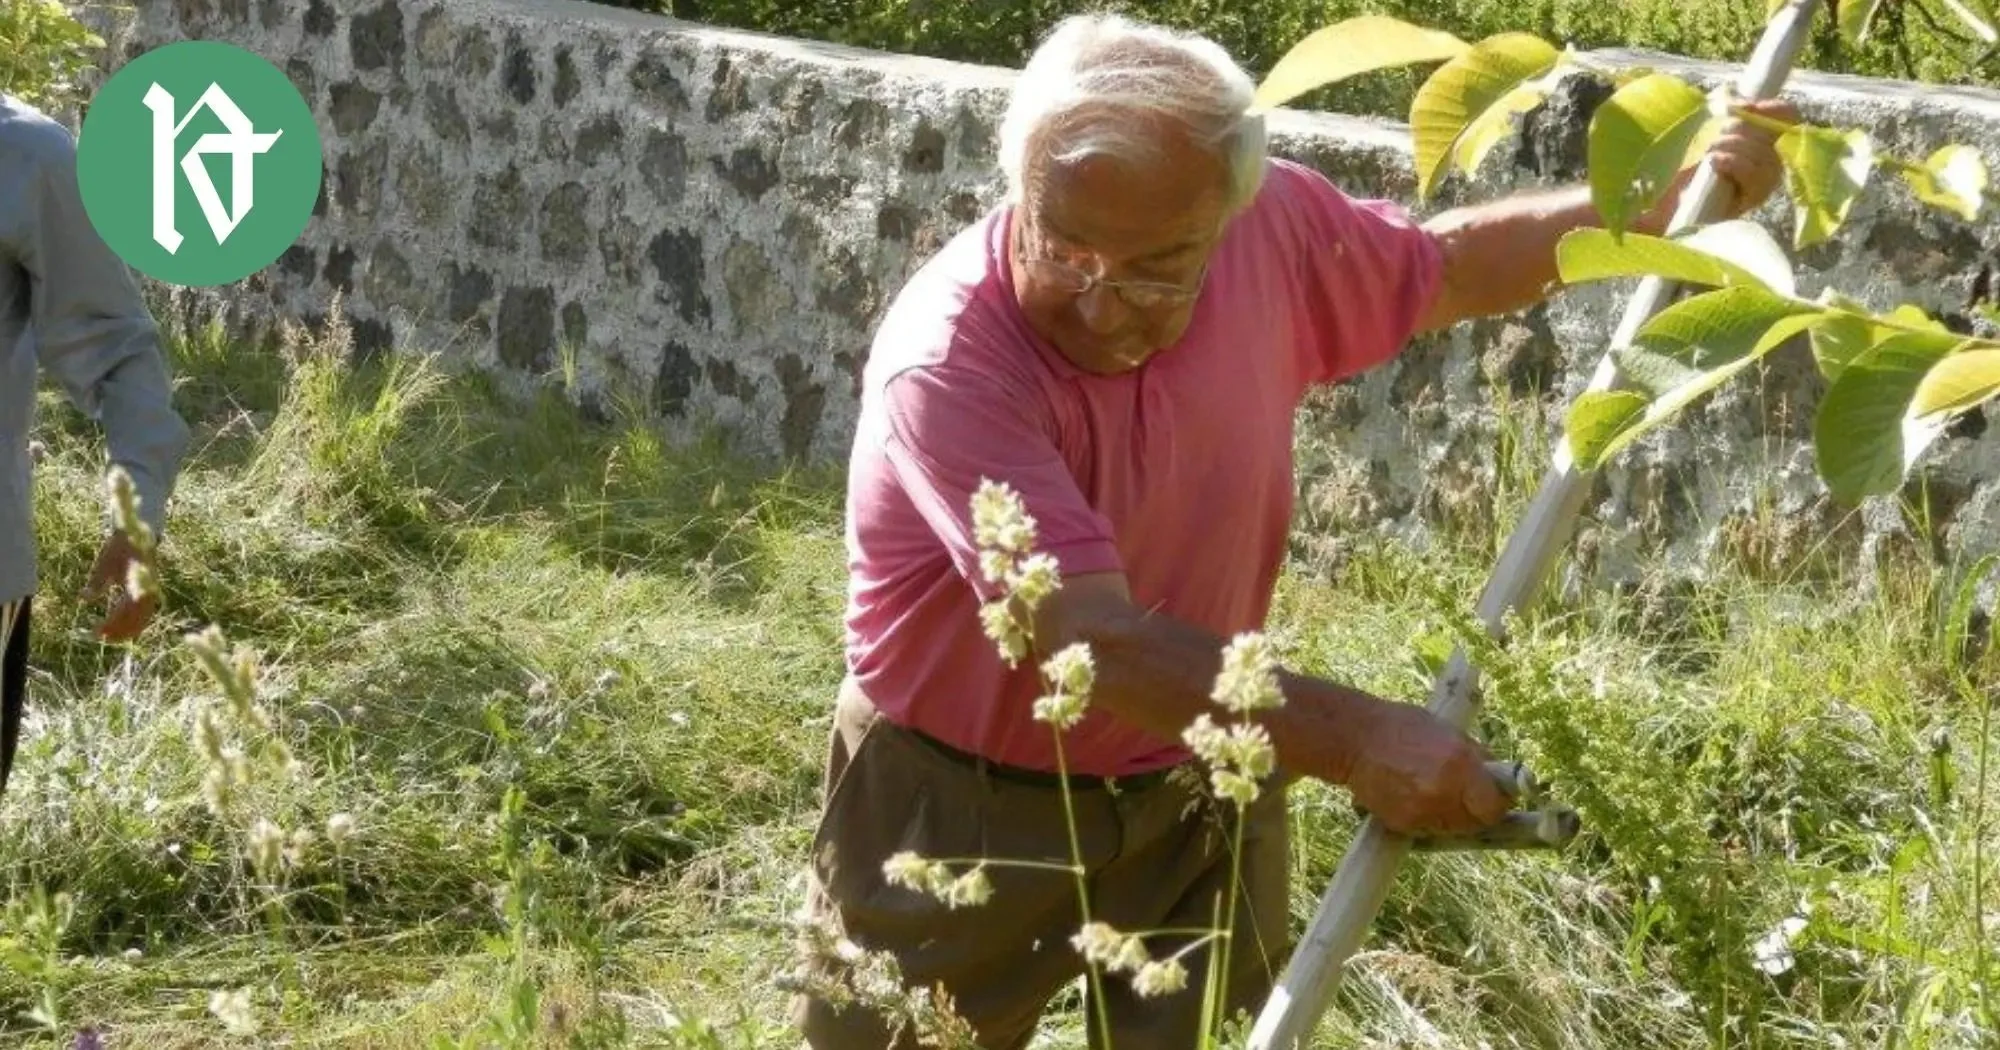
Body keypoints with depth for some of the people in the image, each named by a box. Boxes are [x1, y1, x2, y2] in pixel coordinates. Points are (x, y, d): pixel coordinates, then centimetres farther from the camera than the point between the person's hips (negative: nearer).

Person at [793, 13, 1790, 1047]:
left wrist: (1677, 195, 4)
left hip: (1196, 784, 4)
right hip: (960, 804, -4)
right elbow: (1097, 639, -37)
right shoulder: (945, 361, -31)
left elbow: (1450, 265, 8)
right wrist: (1357, 740, -41)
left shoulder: (1274, 232, -14)